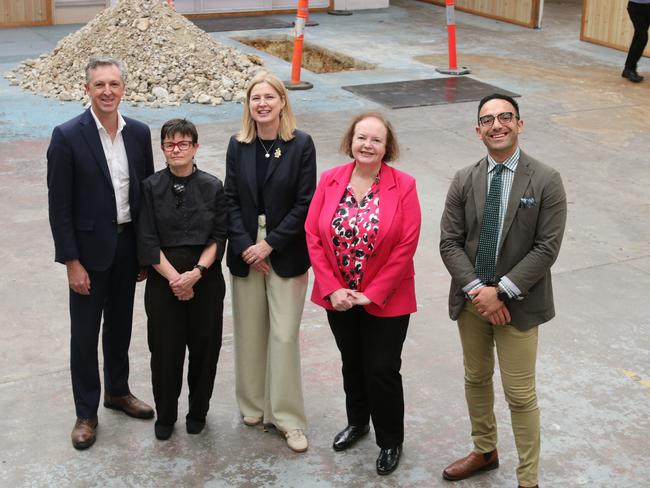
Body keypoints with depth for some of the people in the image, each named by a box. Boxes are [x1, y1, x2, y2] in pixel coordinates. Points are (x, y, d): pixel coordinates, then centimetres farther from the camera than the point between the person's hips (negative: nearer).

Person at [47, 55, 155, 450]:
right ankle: (86, 413, 21)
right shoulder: (68, 136, -13)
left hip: (128, 246, 4)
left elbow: (147, 192, 7)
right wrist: (72, 262, -14)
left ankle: (118, 391, 39)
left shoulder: (139, 132, 0)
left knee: (120, 326, 19)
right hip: (89, 248, -4)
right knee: (85, 335, 7)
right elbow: (59, 205, -12)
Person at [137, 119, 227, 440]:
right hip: (163, 280, 0)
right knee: (165, 349, 4)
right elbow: (148, 241, -5)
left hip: (205, 279, 1)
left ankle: (198, 412, 27)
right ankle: (165, 416, 23)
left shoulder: (213, 187, 1)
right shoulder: (151, 187, -1)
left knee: (204, 347, 7)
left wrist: (196, 273, -15)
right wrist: (174, 278, -14)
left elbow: (218, 237, -1)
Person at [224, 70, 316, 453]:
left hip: (285, 253, -3)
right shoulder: (238, 145, 4)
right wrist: (245, 246, -9)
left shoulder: (301, 144, -6)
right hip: (246, 252, 3)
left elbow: (305, 203, -8)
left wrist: (270, 244, -12)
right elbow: (231, 200, 2)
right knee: (249, 332, 10)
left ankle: (288, 417, 8)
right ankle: (253, 405, 27)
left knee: (285, 335, -3)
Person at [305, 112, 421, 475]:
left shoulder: (403, 186, -13)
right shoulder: (330, 181, -4)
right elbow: (313, 235, -5)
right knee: (352, 363, 21)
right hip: (339, 298, 3)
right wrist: (332, 289, -12)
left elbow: (406, 246, -15)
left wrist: (372, 295, -17)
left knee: (382, 370, 4)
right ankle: (357, 421, 46)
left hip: (386, 301, -3)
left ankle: (391, 441, 26)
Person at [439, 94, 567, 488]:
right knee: (476, 380, 19)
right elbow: (450, 242, -2)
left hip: (518, 303, -4)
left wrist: (501, 293, -18)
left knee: (520, 394, 3)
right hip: (471, 299, 4)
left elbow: (547, 248, -14)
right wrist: (476, 290, -15)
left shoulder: (546, 182, -11)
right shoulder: (464, 181, 0)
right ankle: (484, 452, 40)